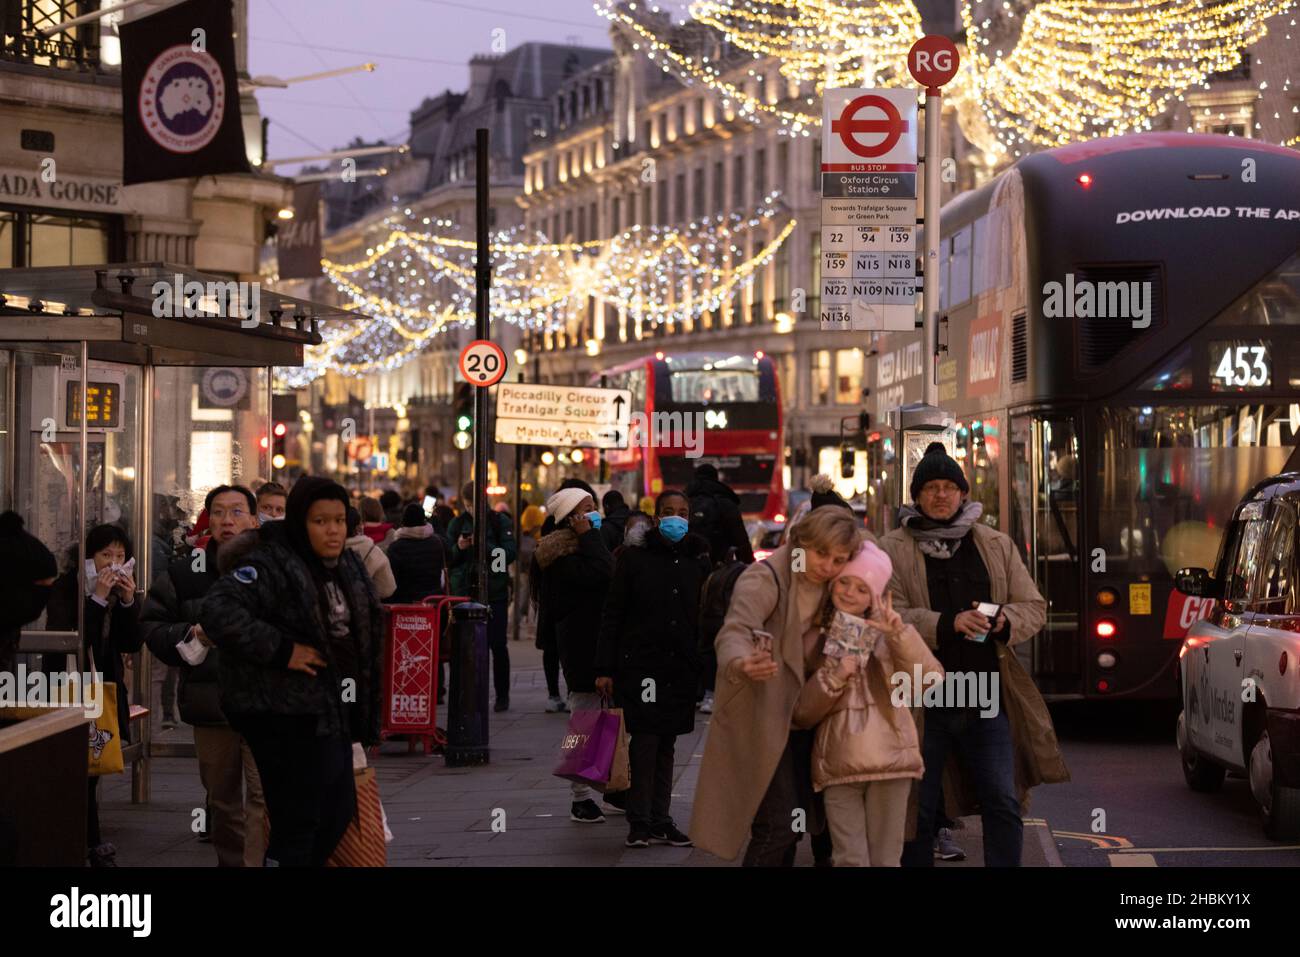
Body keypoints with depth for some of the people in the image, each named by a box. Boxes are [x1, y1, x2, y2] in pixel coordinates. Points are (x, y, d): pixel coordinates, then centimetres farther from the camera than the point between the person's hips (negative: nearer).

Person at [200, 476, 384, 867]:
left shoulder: (349, 568, 13)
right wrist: (280, 650, -27)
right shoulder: (269, 566, -16)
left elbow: (365, 635, 25)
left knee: (339, 812, 15)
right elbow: (218, 611, -29)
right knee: (297, 822, -6)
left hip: (331, 710, 9)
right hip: (285, 716, -9)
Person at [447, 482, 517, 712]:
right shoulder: (458, 523, 9)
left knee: (498, 645, -3)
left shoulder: (500, 522, 0)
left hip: (494, 591, -2)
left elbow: (511, 553, -9)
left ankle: (502, 695, 7)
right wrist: (458, 548, -12)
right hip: (464, 591, 2)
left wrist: (485, 546, -20)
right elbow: (448, 559, 8)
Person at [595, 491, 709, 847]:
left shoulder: (697, 564, 10)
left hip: (681, 669, 3)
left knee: (666, 745, 8)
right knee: (645, 741, -8)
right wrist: (605, 668, -5)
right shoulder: (634, 558, 1)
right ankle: (639, 821, -2)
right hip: (640, 664, -3)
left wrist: (705, 668, 8)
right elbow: (612, 616, 0)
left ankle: (660, 820, 14)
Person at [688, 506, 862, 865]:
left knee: (791, 825, 11)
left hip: (798, 717, 8)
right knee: (777, 825, -15)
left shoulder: (828, 588, 8)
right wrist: (741, 663, -55)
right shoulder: (764, 579, -16)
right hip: (760, 719, -8)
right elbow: (734, 631, -34)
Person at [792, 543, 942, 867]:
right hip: (839, 765, 1)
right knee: (850, 860, -6)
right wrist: (833, 677, -9)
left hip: (889, 759, -1)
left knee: (885, 860, 2)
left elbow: (932, 679, -8)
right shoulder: (814, 639, 10)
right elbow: (801, 714, 6)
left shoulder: (885, 632, 6)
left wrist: (899, 633, -20)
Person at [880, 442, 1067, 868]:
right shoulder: (895, 550, 1)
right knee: (918, 808, 6)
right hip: (922, 701, -2)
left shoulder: (997, 545, 12)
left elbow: (1034, 608, 12)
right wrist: (949, 624, -23)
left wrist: (1004, 621, -10)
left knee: (1003, 803, 0)